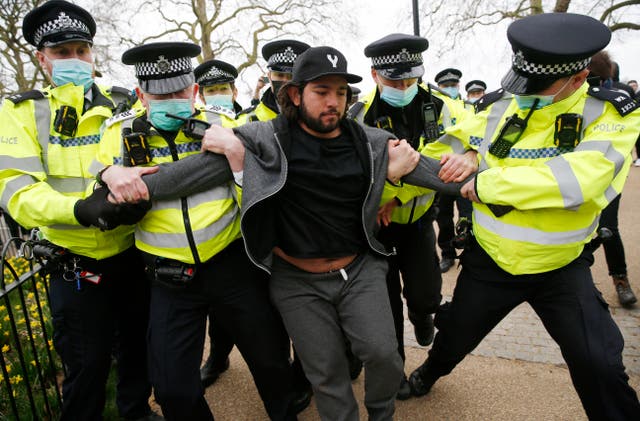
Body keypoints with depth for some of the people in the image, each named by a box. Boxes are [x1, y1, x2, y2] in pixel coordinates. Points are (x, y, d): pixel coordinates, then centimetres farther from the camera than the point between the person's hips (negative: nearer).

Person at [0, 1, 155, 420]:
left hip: (134, 255, 3)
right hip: (76, 267, -3)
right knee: (87, 365, 10)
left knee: (140, 346, 21)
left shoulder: (125, 104, 2)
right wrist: (80, 209, -33)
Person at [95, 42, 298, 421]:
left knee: (271, 358, 13)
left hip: (234, 264, 0)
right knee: (173, 390, 5)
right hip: (170, 277, 1)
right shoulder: (121, 132, 2)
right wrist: (110, 176, -11)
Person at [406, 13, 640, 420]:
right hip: (489, 260, 2)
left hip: (563, 267, -1)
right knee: (456, 336, 19)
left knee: (600, 364, -5)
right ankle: (429, 373, 52)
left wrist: (487, 184, -29)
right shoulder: (496, 112, -9)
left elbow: (578, 179, -33)